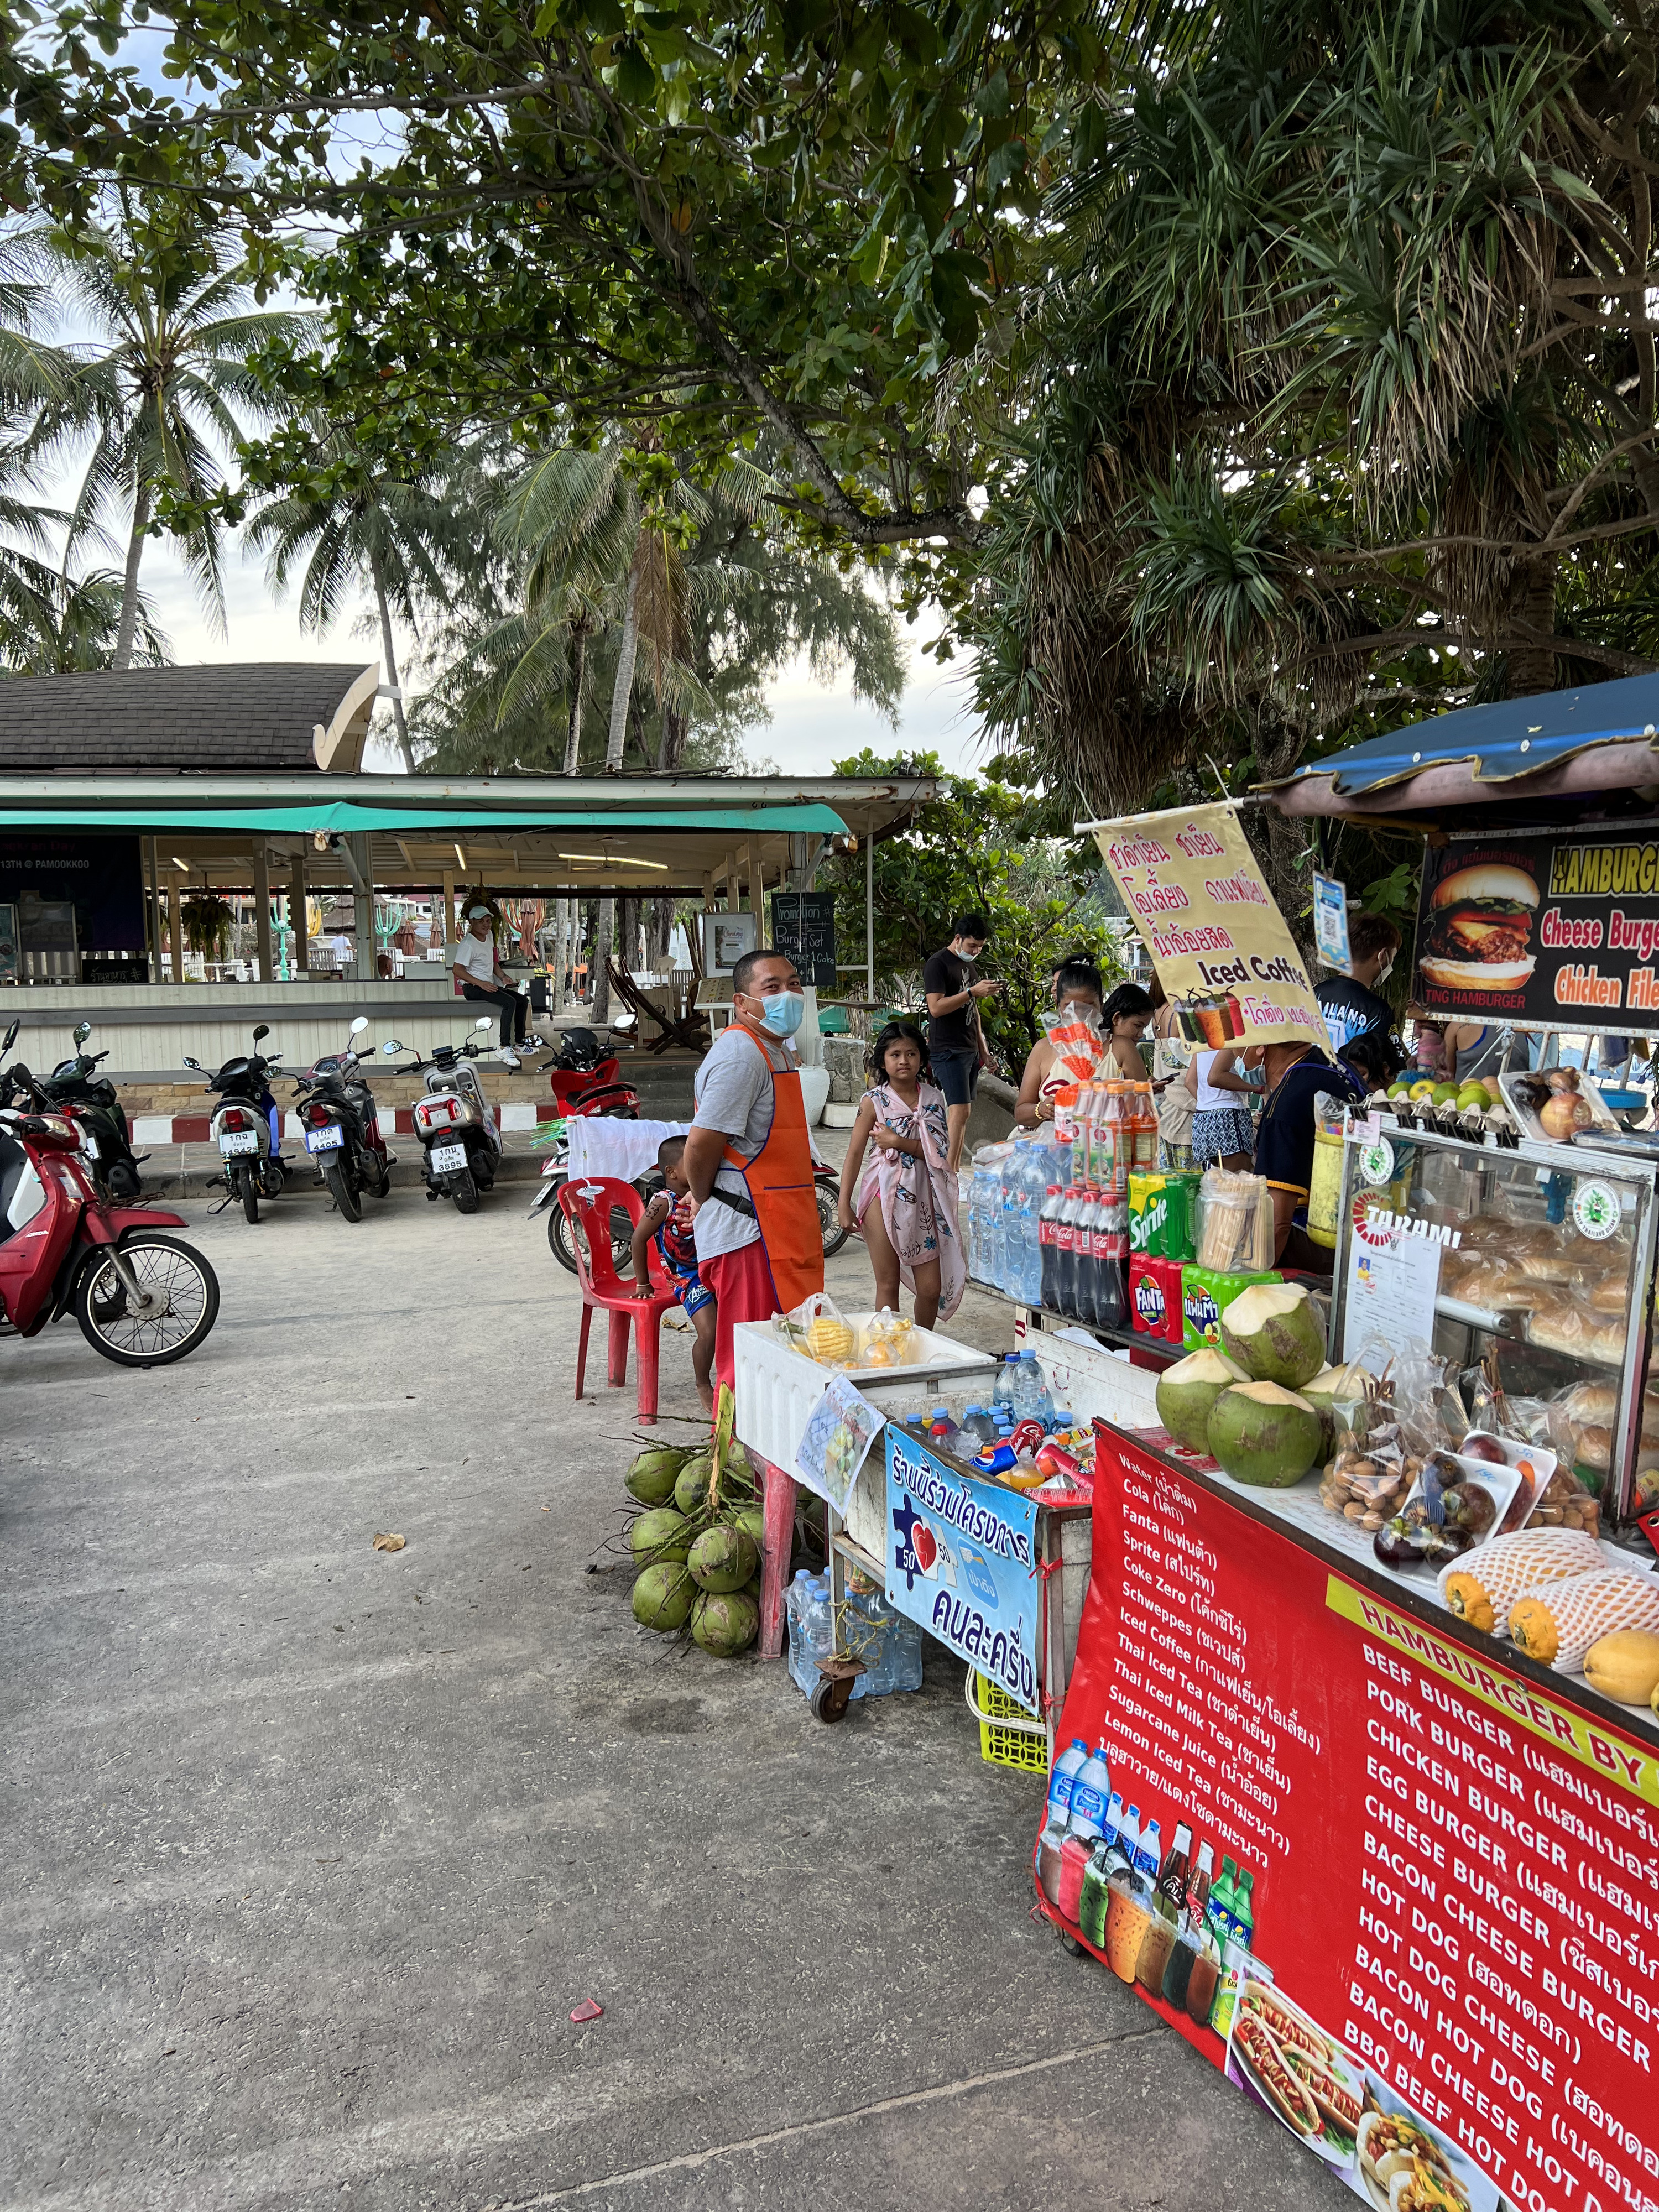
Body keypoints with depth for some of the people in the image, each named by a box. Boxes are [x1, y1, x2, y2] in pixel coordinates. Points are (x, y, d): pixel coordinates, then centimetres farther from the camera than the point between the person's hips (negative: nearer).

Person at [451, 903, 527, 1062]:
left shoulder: (489, 935, 11)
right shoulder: (467, 944, -16)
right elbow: (458, 970, -20)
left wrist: (503, 976, 4)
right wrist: (481, 984, -24)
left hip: (489, 985, 10)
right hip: (472, 988, -10)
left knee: (523, 1000, 5)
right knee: (510, 1002, -28)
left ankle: (519, 1043, 9)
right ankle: (505, 1047, -30)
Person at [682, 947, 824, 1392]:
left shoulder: (778, 1051, 17)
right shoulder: (741, 1053, -17)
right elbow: (701, 1143, -22)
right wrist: (704, 1201, -5)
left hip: (782, 1230, 10)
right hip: (750, 1229, -10)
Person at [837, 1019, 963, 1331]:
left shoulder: (933, 1097, 4)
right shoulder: (874, 1101, -3)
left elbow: (940, 1151, -4)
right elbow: (855, 1153, -3)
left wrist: (899, 1142, -17)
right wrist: (844, 1205, -6)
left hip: (923, 1197, 3)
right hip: (886, 1196, -3)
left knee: (932, 1287, 5)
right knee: (888, 1284, 4)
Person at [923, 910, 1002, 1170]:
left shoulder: (968, 964, 19)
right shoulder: (937, 964, -8)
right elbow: (936, 1007, -18)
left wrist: (982, 1049, 22)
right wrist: (972, 992, -22)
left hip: (969, 1050, 8)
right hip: (948, 1051, -8)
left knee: (963, 1112, 5)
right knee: (960, 1110, -16)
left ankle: (955, 1169, 8)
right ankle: (949, 1172, -14)